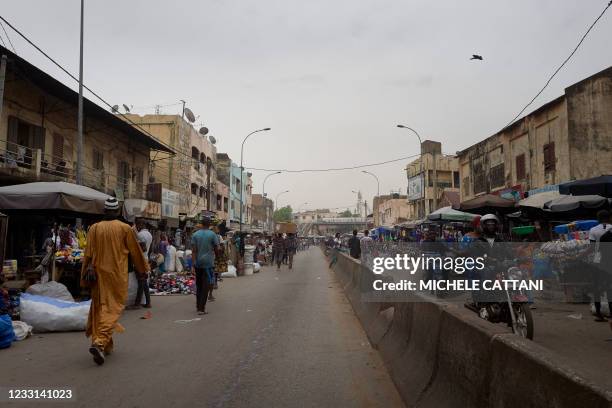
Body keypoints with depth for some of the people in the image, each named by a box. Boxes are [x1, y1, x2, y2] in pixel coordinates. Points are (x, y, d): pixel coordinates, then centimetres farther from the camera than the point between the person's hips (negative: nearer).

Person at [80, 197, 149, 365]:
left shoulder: (94, 228, 1)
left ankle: (106, 345, 23)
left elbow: (88, 254, 1)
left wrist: (87, 275, 8)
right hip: (117, 275, -3)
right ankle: (100, 343, -19)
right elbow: (136, 251, 3)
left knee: (100, 307, 15)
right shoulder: (125, 228, -6)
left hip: (99, 274, 3)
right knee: (112, 309, -1)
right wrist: (144, 268, 17)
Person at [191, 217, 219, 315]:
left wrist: (193, 264, -4)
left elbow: (193, 251, -3)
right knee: (205, 286, -1)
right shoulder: (212, 235, -4)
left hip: (198, 263, 3)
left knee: (198, 285, 16)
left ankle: (198, 306, 24)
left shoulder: (195, 235, 3)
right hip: (208, 263, -3)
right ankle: (201, 308, -4)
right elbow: (217, 249, -2)